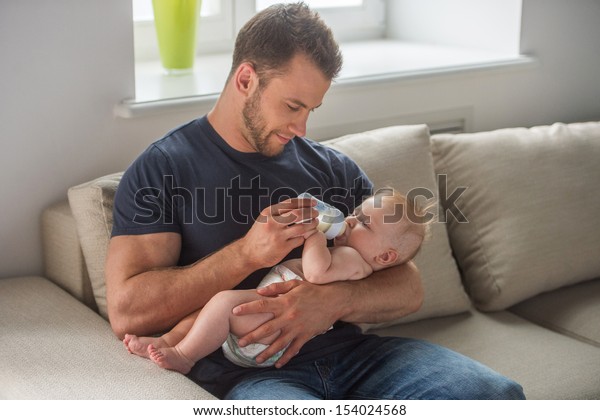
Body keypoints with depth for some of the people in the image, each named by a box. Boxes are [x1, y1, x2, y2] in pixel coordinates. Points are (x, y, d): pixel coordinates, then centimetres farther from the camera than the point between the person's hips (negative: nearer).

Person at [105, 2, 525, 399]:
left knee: (497, 393, -21)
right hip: (247, 372, -4)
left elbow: (409, 288, 10)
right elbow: (126, 312, -7)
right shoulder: (161, 170, 3)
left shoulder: (333, 167, 16)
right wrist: (247, 254, -14)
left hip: (348, 350, 5)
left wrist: (334, 300, -13)